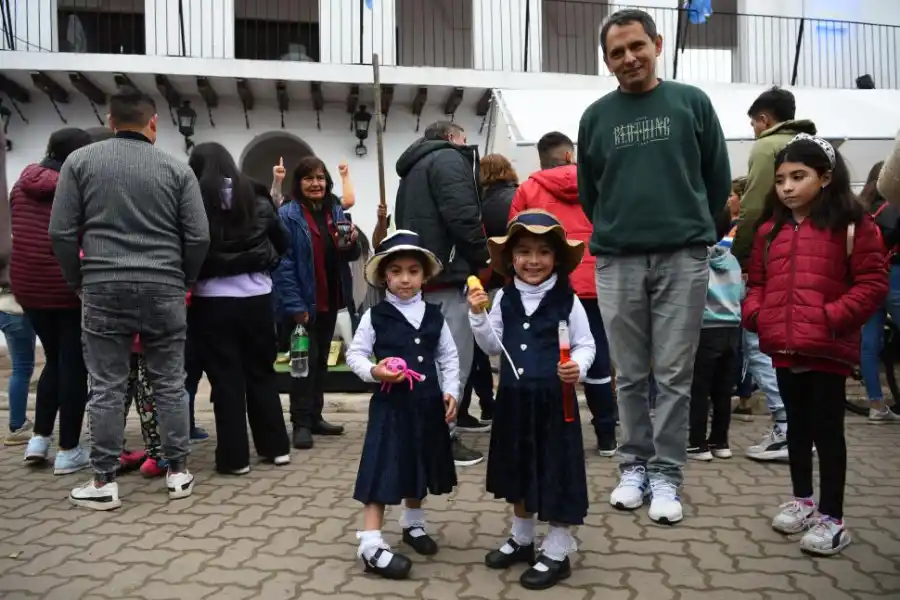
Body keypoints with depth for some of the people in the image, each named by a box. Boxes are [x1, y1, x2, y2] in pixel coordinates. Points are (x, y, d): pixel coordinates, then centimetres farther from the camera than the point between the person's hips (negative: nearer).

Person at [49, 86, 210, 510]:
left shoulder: (80, 161, 4)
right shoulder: (176, 168, 2)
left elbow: (62, 233, 2)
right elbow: (198, 236, -1)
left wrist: (80, 282, 14)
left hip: (103, 289, 0)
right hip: (164, 290, 0)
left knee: (106, 388, 6)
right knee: (170, 384, 8)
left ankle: (103, 482, 12)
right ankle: (178, 473, 16)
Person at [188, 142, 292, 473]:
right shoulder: (256, 197, 5)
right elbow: (283, 242, 13)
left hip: (212, 298, -3)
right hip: (257, 294, 3)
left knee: (225, 377, 5)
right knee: (262, 371, 15)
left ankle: (234, 456, 10)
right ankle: (276, 446, 21)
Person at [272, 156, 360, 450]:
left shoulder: (336, 211, 9)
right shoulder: (287, 215, -11)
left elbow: (350, 256, 13)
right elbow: (283, 264, -17)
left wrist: (353, 242, -10)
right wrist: (295, 305, -23)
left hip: (329, 301, 7)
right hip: (302, 303, -6)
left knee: (321, 360, 13)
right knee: (306, 359, -4)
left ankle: (315, 417, 24)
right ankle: (301, 423, 4)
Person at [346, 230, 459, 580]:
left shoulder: (434, 316, 3)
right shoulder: (375, 316, -6)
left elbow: (449, 358, 8)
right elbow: (354, 355, -3)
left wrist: (450, 391, -2)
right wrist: (373, 371, -22)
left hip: (428, 405, 4)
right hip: (390, 404, -4)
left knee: (420, 468, 19)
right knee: (383, 470, -6)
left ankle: (413, 524, 41)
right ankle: (371, 545, -1)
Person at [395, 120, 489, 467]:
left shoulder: (414, 168, 26)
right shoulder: (449, 159, -3)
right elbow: (463, 217, -17)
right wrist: (483, 259, -4)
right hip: (447, 273, -10)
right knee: (454, 360, -6)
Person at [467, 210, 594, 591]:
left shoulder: (567, 300, -8)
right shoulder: (504, 299, 3)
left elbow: (585, 345, -5)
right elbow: (494, 348, 5)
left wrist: (578, 367, -24)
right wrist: (478, 317, -8)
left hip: (554, 399, -4)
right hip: (514, 398, 5)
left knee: (556, 472, 4)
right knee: (518, 469, 18)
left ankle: (556, 553, 20)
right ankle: (521, 539, 38)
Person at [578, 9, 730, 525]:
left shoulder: (692, 103, 4)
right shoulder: (596, 116, 7)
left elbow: (718, 178, 10)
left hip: (683, 256, -1)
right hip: (617, 261, 2)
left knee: (675, 375, 1)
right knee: (630, 375, 8)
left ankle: (666, 474, 12)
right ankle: (635, 466, 20)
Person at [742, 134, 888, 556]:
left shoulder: (851, 225, -6)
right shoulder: (770, 230, 10)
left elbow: (872, 283, -9)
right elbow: (757, 281, 17)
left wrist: (834, 317, -19)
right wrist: (756, 314, -1)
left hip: (828, 349, -5)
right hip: (783, 348, 5)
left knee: (827, 430, 2)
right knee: (797, 425, 17)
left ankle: (832, 518, 13)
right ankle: (802, 501, 33)